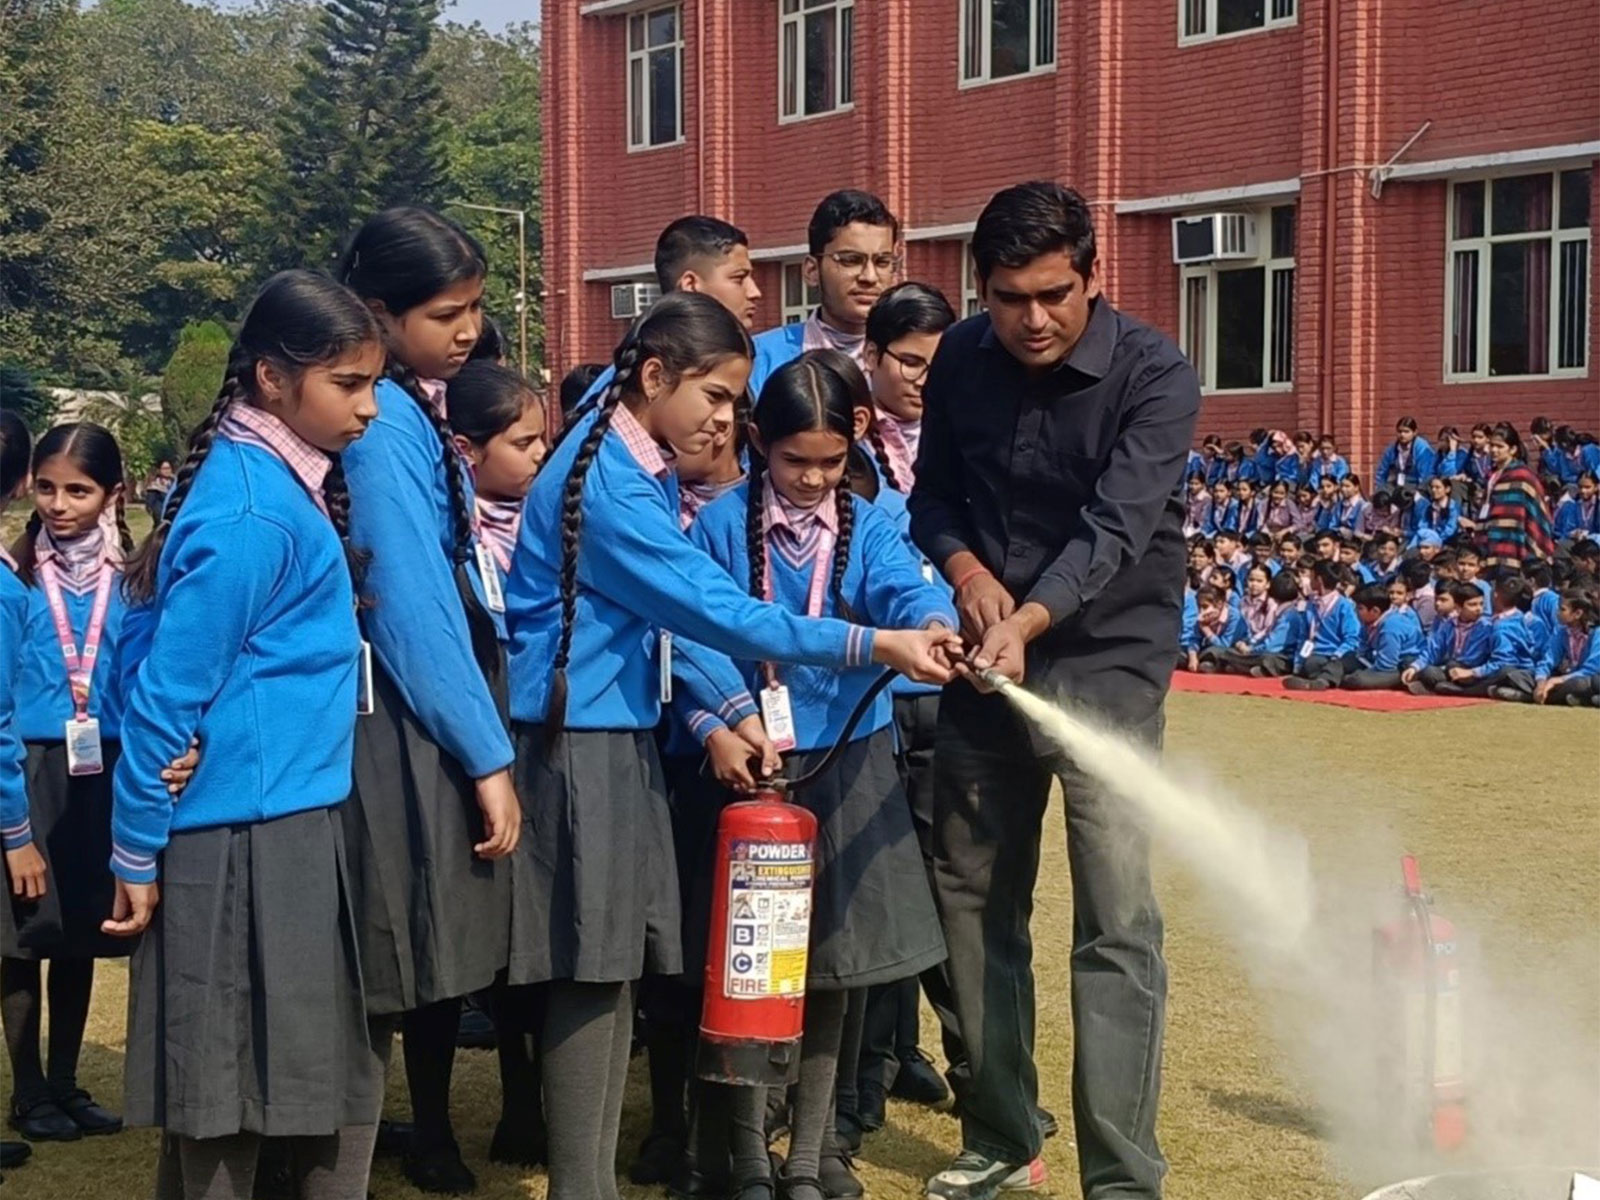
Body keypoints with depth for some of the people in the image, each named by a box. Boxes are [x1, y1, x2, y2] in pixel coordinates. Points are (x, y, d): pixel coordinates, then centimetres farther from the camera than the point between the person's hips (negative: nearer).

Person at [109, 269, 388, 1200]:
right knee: (228, 1099, 2)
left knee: (336, 1082, 13)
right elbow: (168, 691, -17)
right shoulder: (251, 513, -19)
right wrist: (136, 854, -11)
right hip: (244, 840, -9)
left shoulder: (287, 479, 10)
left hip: (292, 827, 9)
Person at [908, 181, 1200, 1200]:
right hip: (981, 663, 5)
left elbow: (1115, 529, -24)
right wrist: (965, 570, -10)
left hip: (1105, 664, -5)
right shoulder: (962, 361, 0)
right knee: (974, 904, 10)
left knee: (1117, 925, -10)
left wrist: (1027, 622, -37)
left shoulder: (1156, 377, -14)